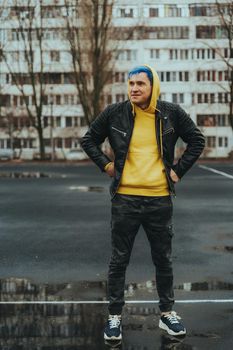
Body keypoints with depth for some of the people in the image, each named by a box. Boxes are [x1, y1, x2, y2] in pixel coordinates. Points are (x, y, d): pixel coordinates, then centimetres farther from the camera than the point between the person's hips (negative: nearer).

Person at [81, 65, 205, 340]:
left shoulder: (172, 113, -1)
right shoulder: (114, 113, -2)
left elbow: (197, 140, 10)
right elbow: (89, 140, 11)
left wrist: (178, 170, 3)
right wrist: (106, 165, 0)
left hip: (160, 199, 1)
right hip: (125, 198, -1)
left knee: (163, 259, 13)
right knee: (119, 260, 7)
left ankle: (167, 313, 29)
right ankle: (114, 316, 20)